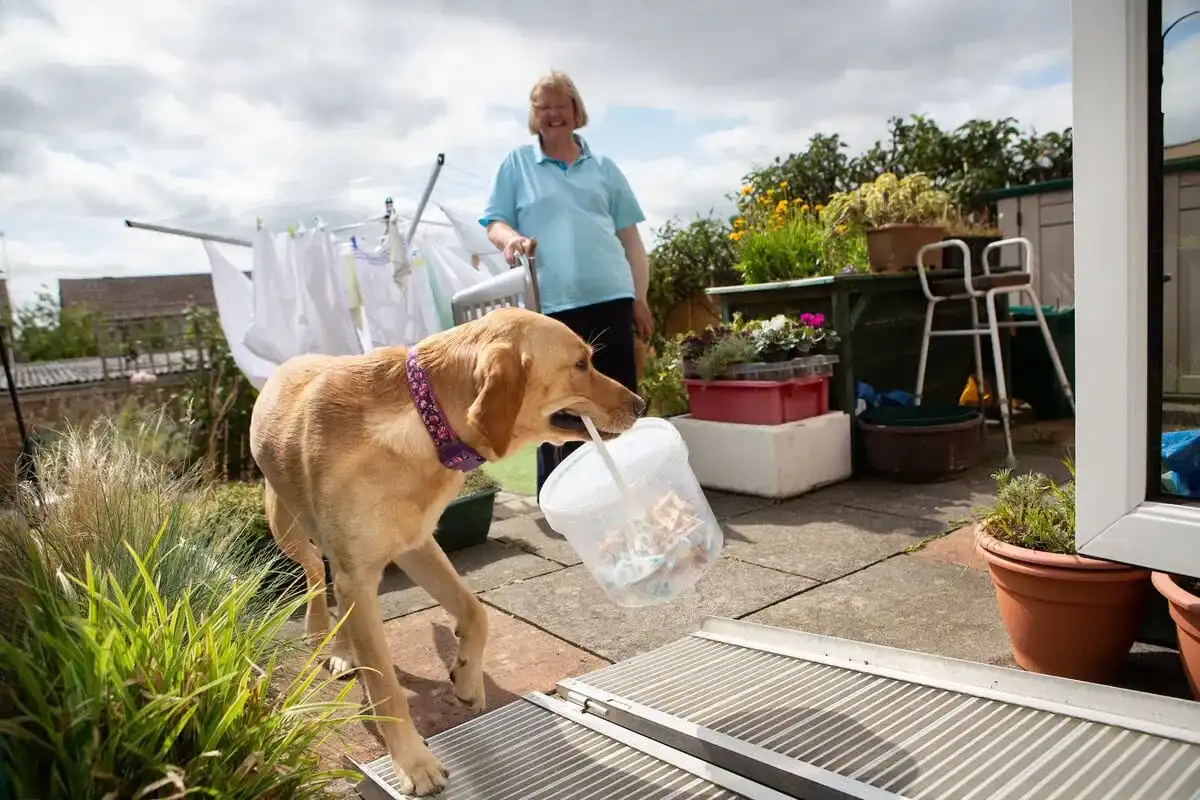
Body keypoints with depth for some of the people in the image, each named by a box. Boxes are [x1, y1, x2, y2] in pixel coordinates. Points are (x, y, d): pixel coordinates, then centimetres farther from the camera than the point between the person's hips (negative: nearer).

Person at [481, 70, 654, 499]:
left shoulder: (602, 166, 17)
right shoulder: (517, 163, 12)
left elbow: (629, 237, 17)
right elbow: (493, 222, 9)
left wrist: (640, 298, 11)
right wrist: (510, 238, -15)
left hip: (610, 297, 2)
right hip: (549, 303, -2)